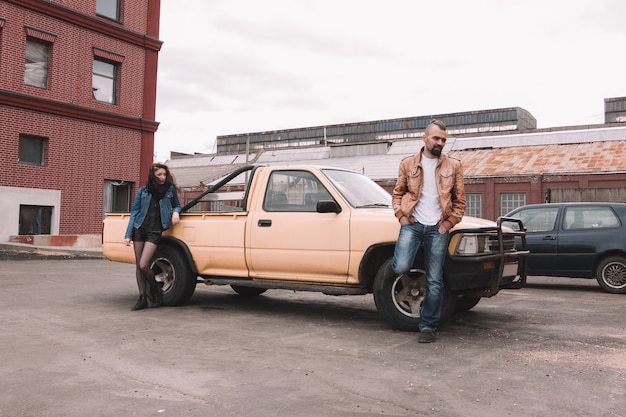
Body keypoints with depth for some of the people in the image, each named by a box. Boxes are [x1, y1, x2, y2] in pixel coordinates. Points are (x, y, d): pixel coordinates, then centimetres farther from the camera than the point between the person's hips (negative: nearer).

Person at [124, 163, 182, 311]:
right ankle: (142, 298, 14)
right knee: (138, 265, 4)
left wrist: (175, 212, -8)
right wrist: (128, 235, 1)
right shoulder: (143, 191, 5)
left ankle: (155, 290, 12)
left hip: (155, 232, -3)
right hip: (139, 229, 3)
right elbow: (134, 212, 6)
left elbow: (177, 205, 18)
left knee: (143, 265, -13)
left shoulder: (170, 190, 3)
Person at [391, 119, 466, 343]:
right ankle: (394, 264, 16)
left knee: (434, 281, 0)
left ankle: (428, 326, 11)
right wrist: (401, 215, -3)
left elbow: (460, 200, 9)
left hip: (438, 228, 0)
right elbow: (397, 193, 12)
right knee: (401, 267, -21)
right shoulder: (408, 164, 7)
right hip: (412, 224, 0)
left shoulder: (453, 166, 7)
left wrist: (450, 222, -3)